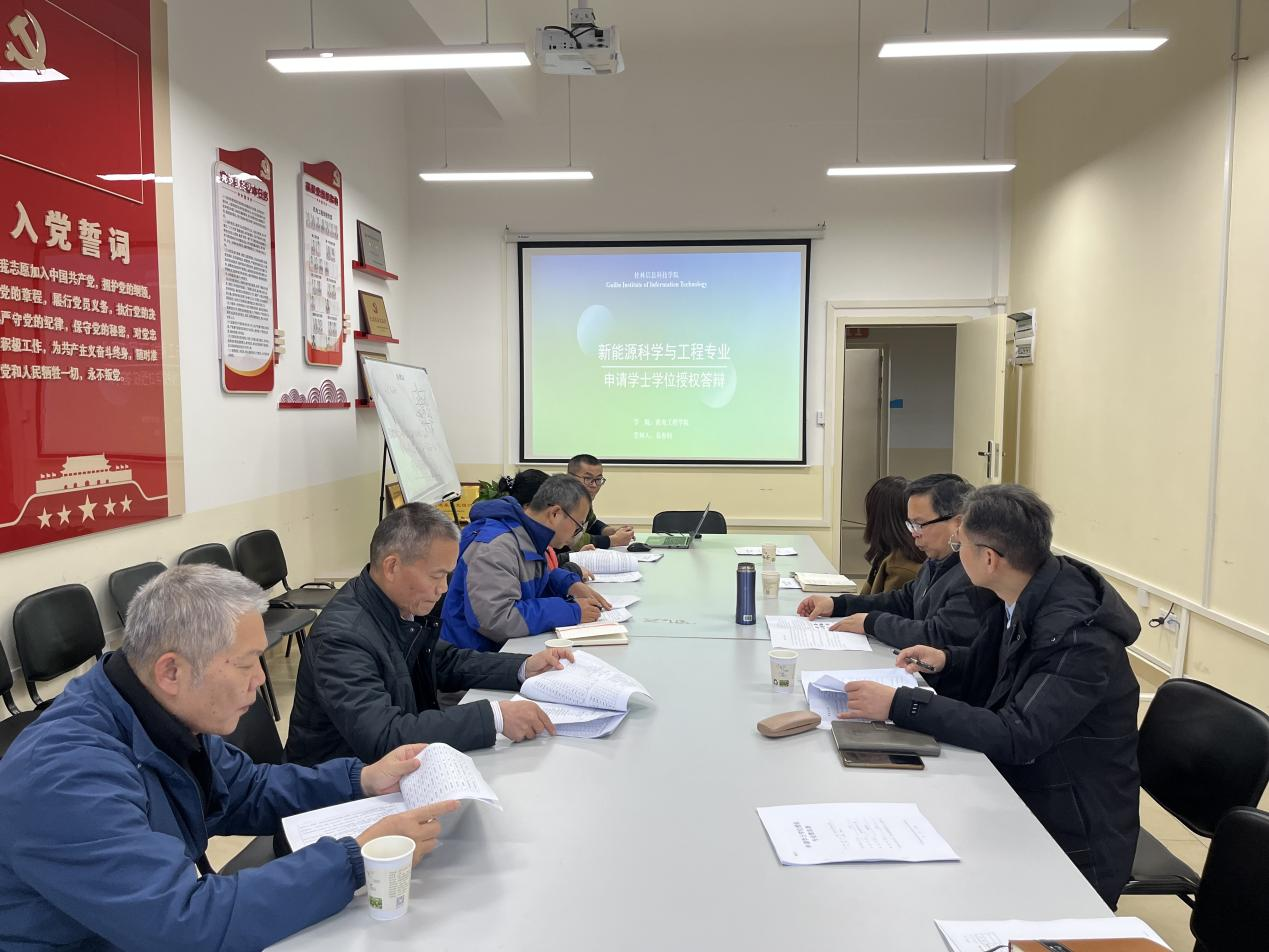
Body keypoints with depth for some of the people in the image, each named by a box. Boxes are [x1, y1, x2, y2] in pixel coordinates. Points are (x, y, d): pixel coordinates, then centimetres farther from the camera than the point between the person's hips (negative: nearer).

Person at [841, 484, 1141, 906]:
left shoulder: (1078, 636, -26)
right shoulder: (1019, 599, -2)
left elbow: (1016, 737, -32)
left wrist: (899, 704, -32)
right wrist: (945, 661, -3)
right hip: (1020, 788, 7)